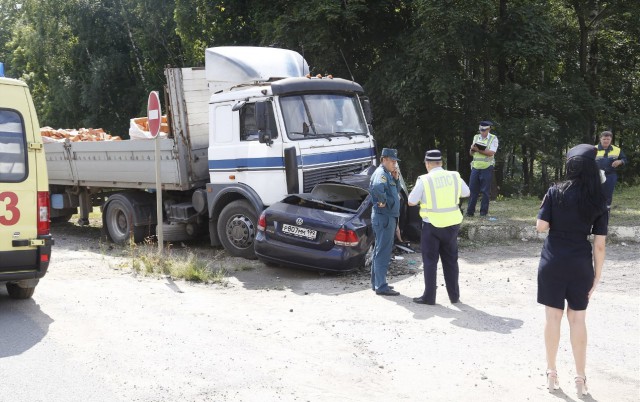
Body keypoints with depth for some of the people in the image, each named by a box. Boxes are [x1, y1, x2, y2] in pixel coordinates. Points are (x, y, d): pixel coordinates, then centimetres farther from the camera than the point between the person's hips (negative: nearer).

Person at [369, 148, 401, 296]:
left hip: (388, 217, 11)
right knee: (383, 252, -8)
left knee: (380, 251, 16)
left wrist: (396, 178, 6)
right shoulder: (381, 173, -17)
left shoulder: (388, 174, 15)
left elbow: (395, 190, 23)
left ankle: (376, 283, 25)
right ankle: (381, 286, -5)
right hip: (384, 217, -11)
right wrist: (383, 202, -25)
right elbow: (377, 187, -38)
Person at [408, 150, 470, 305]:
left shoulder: (424, 180, -13)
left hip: (432, 225, -4)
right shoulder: (454, 177, -1)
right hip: (452, 224, 4)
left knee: (430, 261, 7)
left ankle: (429, 296, 9)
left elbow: (411, 202, -6)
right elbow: (466, 193, 14)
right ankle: (454, 295, 21)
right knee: (450, 260, 15)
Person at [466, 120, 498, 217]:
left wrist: (478, 150, -22)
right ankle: (470, 211, 7)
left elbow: (491, 153, -16)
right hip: (475, 168, 4)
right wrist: (472, 149, -10)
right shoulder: (476, 137, 12)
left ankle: (484, 211, 9)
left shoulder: (493, 138, -2)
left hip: (486, 168, -4)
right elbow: (471, 153, 12)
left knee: (485, 191, 2)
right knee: (472, 189, 2)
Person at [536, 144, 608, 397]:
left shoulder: (556, 192, -8)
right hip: (581, 264, 1)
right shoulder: (598, 201, -3)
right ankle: (580, 378, 16)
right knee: (577, 319, 11)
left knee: (553, 317, 8)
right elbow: (599, 244, -3)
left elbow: (541, 227, -8)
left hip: (553, 262, -1)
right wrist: (597, 275, 4)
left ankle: (552, 373, 17)